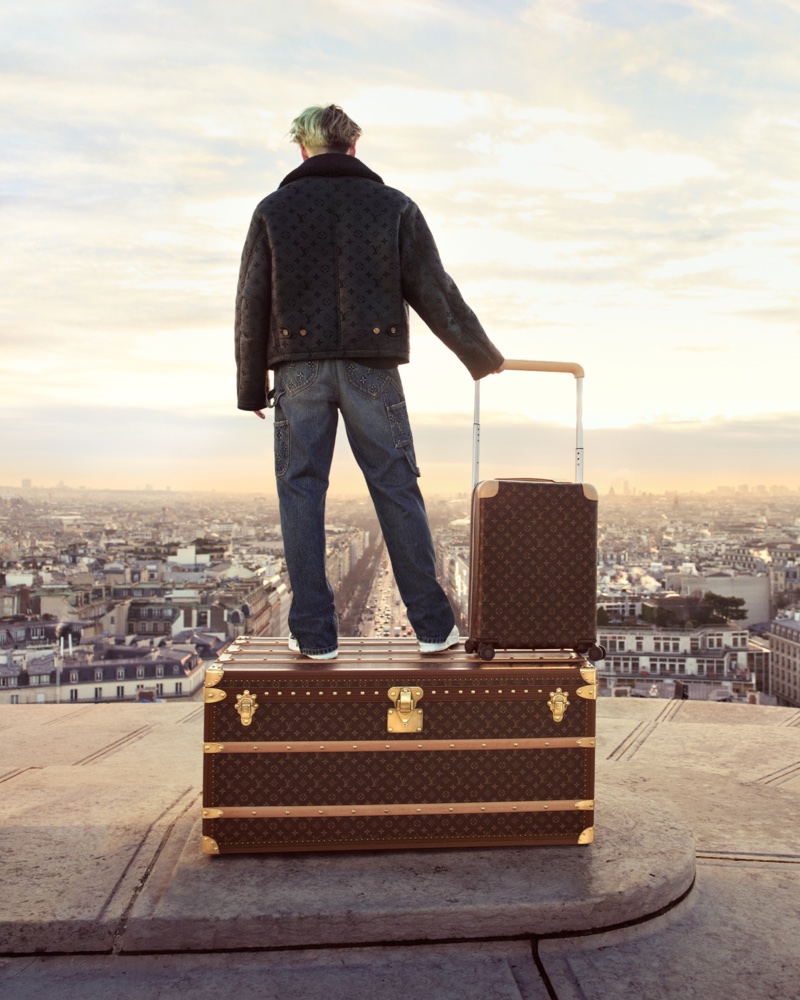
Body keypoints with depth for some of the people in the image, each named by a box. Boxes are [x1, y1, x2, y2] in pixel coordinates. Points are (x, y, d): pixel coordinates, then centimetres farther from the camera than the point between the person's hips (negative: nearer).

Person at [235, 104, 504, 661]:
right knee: (397, 491, 5)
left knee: (302, 493, 5)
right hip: (370, 368, 0)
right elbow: (434, 291, 6)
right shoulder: (394, 206, 9)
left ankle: (314, 634, 6)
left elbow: (252, 303, 6)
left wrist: (251, 386, 12)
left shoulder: (274, 209, 9)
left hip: (299, 368, 0)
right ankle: (434, 626, 9)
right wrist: (481, 355, 17)